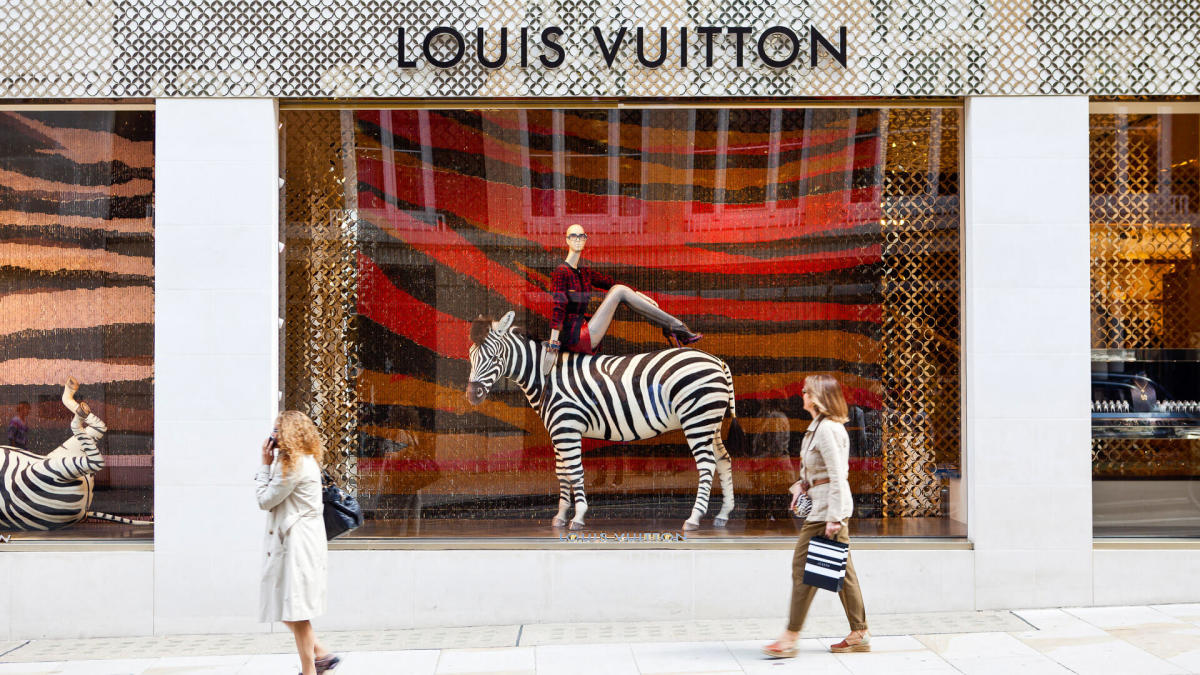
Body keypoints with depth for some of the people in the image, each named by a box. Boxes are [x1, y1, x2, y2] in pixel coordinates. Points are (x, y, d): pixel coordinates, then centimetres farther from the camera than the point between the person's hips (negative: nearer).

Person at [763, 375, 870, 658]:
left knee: (803, 567, -4)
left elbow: (837, 476, -21)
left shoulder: (826, 429, -18)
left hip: (828, 508, -10)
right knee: (842, 570, 12)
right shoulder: (821, 426, 14)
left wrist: (833, 518, -23)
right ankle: (859, 634, 18)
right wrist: (802, 484, 10)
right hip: (831, 509, 10)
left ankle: (790, 638, 2)